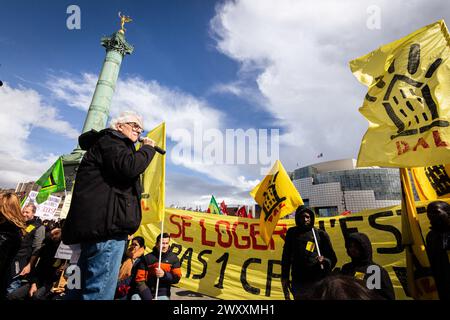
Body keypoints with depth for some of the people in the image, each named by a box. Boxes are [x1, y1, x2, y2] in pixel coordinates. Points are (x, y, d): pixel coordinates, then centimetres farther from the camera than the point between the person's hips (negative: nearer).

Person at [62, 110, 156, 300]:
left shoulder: (113, 144, 29)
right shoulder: (110, 139, -2)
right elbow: (129, 167, -22)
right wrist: (148, 148, -7)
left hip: (97, 224, 11)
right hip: (106, 223, -11)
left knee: (83, 286, 18)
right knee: (100, 290, -8)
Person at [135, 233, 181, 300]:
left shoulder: (173, 258, 1)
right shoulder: (147, 258, -1)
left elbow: (177, 278, -1)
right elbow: (140, 280, -2)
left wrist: (164, 274, -18)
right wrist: (148, 297, -11)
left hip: (163, 294, -1)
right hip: (147, 293, 1)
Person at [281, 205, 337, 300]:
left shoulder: (321, 234, 5)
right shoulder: (292, 233, 9)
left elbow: (332, 258, 6)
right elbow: (286, 257, 11)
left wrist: (325, 261, -16)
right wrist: (284, 277, 5)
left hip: (318, 281, -1)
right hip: (298, 282, 2)